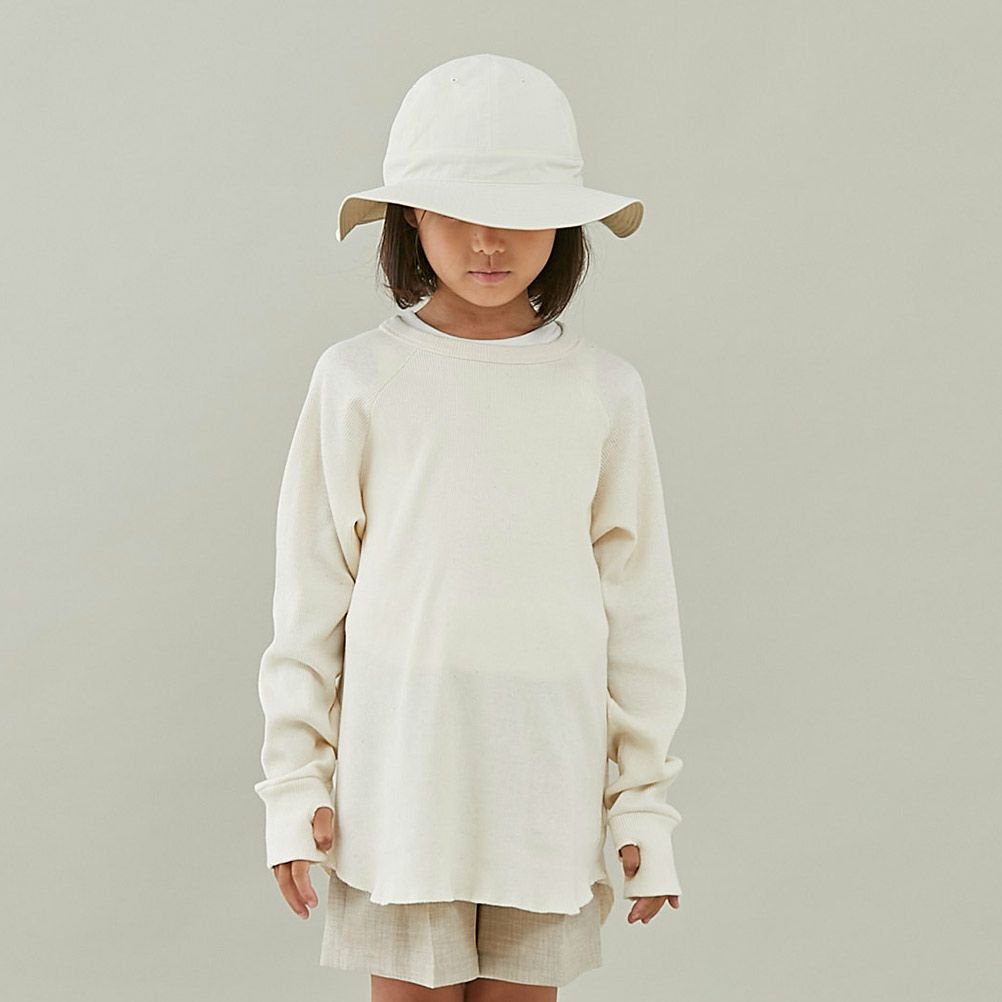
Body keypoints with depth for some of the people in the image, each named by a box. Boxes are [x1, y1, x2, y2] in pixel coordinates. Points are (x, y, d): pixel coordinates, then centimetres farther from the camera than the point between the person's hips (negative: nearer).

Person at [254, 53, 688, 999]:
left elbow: (639, 600, 6)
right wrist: (295, 778, 2)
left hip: (548, 764, 1)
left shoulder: (603, 389, 2)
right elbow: (309, 589, 3)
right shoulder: (360, 379, -1)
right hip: (400, 751, -1)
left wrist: (646, 796, 6)